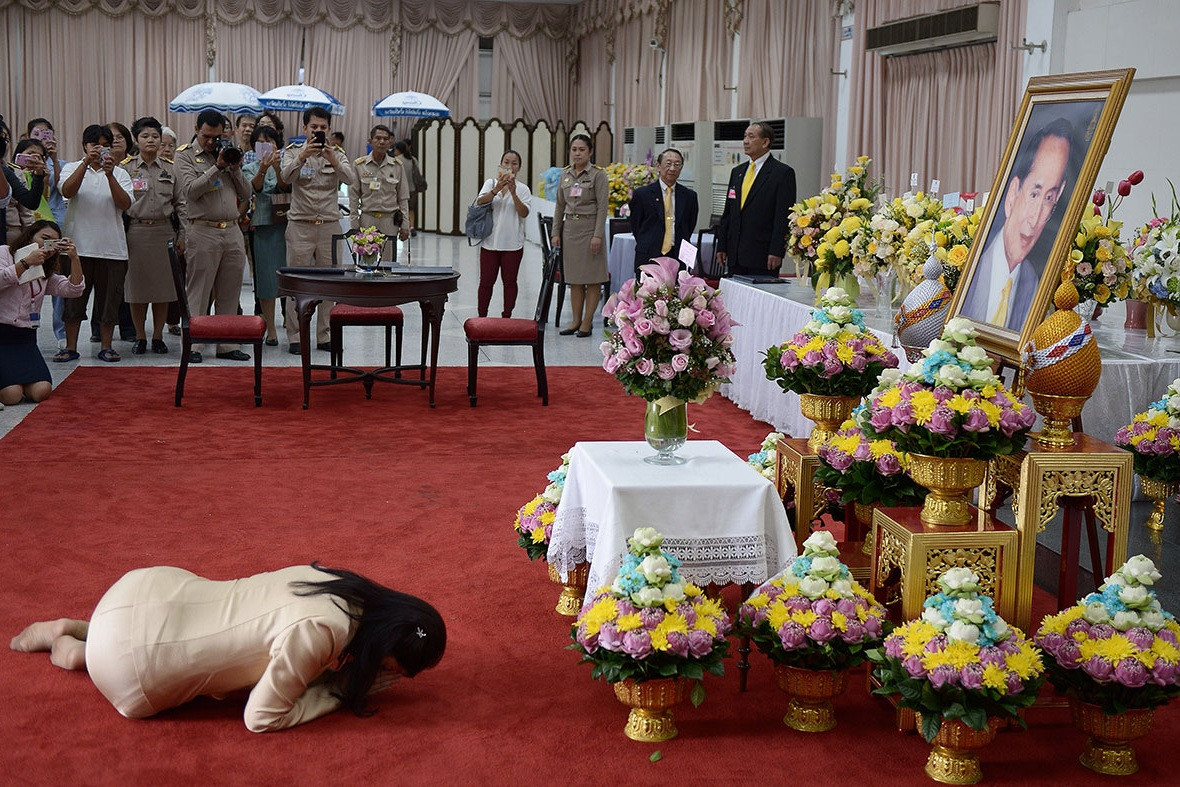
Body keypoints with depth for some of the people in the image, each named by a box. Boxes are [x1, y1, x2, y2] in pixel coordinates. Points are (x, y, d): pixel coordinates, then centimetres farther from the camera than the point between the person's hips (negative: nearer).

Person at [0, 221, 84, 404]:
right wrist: (26, 263, -18)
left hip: (26, 337, 6)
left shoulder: (46, 274, 21)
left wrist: (74, 258, -6)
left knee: (41, 391, -17)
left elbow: (73, 290, 4)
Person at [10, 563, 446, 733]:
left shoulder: (335, 585, -4)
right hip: (124, 662, -6)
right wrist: (337, 693, -6)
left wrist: (362, 675, -6)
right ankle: (75, 650, 26)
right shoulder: (317, 633, -28)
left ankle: (76, 631, 30)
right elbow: (261, 718, -17)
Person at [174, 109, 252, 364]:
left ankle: (227, 344, 15)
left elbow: (245, 195, 13)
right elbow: (191, 190, -14)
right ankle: (192, 346, 1)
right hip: (202, 232, -5)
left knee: (230, 293, 8)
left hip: (232, 231, 5)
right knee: (198, 292, -3)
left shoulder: (227, 153, 16)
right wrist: (217, 167, -15)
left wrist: (235, 169, -2)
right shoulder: (185, 156, 2)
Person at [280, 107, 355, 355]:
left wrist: (333, 160, -29)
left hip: (330, 225, 2)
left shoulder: (337, 154, 8)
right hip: (300, 225, -2)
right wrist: (302, 157, -33)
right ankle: (295, 337, 3)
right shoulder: (293, 152, 3)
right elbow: (286, 176, -16)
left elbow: (349, 178, -11)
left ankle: (325, 336, 12)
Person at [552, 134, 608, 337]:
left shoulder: (598, 175, -6)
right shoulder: (565, 175, 9)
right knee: (574, 279, 8)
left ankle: (587, 322, 4)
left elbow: (602, 207, -10)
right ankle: (576, 321, 14)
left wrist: (598, 235, -16)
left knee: (592, 278, -1)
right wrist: (556, 232, 8)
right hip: (570, 227, 5)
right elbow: (560, 206, 14)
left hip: (589, 227, -5)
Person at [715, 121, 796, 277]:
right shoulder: (737, 172, 17)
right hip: (735, 255, 6)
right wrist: (721, 246, 12)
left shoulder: (783, 172, -4)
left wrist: (776, 251, -16)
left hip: (763, 257, -6)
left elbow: (784, 216, -10)